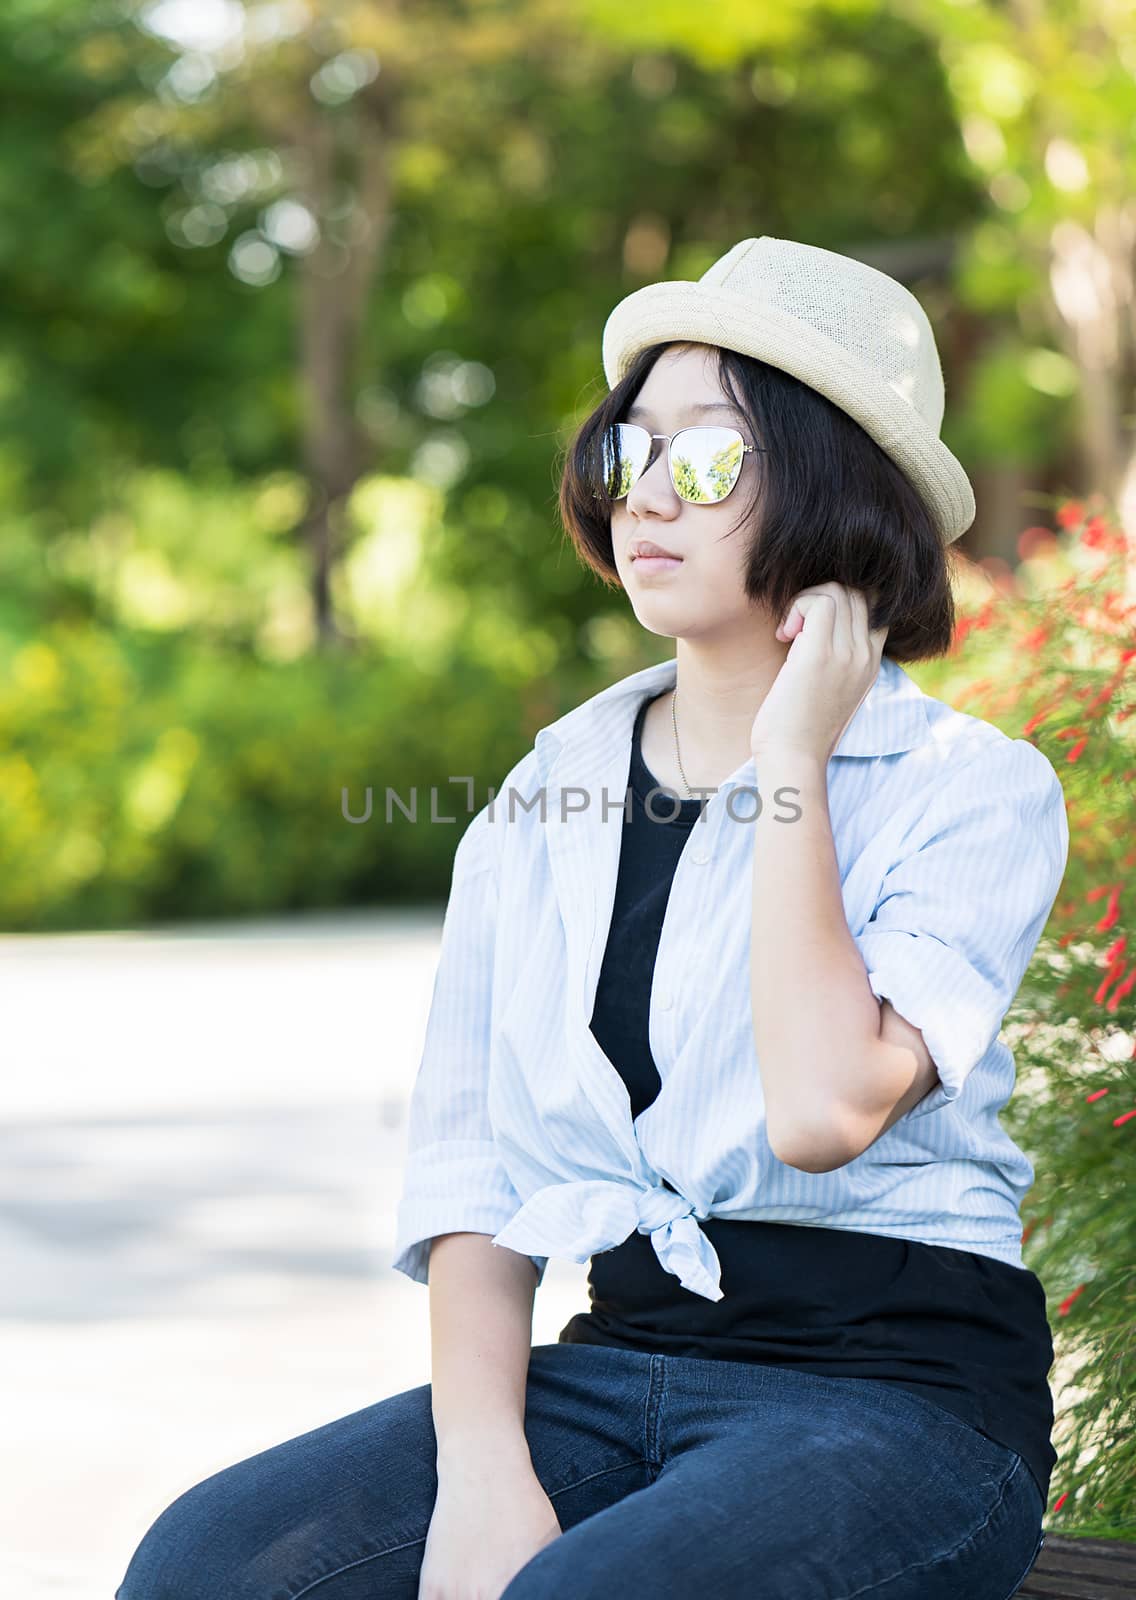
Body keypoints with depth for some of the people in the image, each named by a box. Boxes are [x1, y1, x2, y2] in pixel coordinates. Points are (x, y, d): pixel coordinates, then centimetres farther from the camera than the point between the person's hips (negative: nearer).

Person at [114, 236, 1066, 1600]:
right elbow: (474, 1178, 7)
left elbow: (827, 1108, -20)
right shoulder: (545, 799, 11)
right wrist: (482, 1465, -10)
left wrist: (791, 763, -11)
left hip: (894, 1395, -4)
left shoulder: (975, 792, -2)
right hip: (614, 1365, 4)